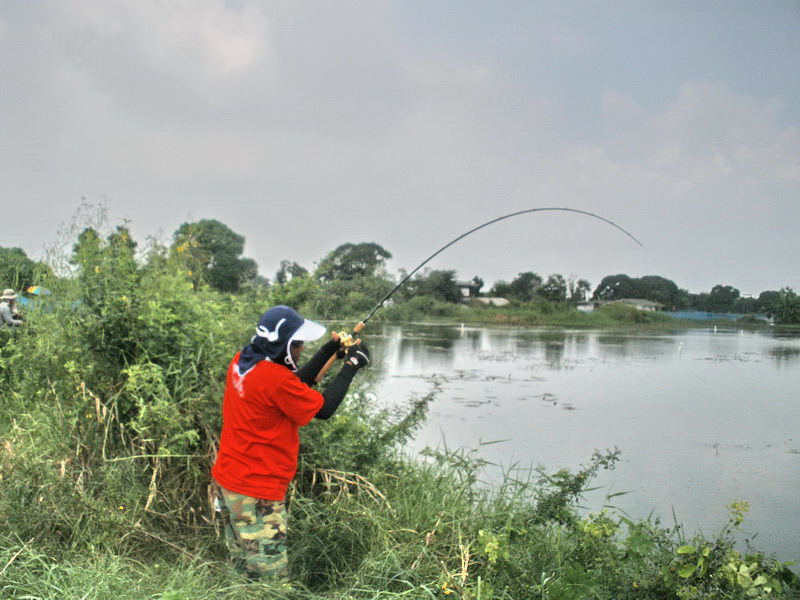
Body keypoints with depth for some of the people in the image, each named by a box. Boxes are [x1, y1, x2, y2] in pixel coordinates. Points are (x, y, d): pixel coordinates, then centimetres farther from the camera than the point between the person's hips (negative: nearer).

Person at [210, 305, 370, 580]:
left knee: (243, 568, 18)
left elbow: (297, 385, 14)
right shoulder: (274, 378, -23)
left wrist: (329, 350, 10)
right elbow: (324, 409, -12)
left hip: (225, 482, 10)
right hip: (256, 493, -10)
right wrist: (351, 365, -5)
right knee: (269, 574, -2)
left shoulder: (241, 362, 3)